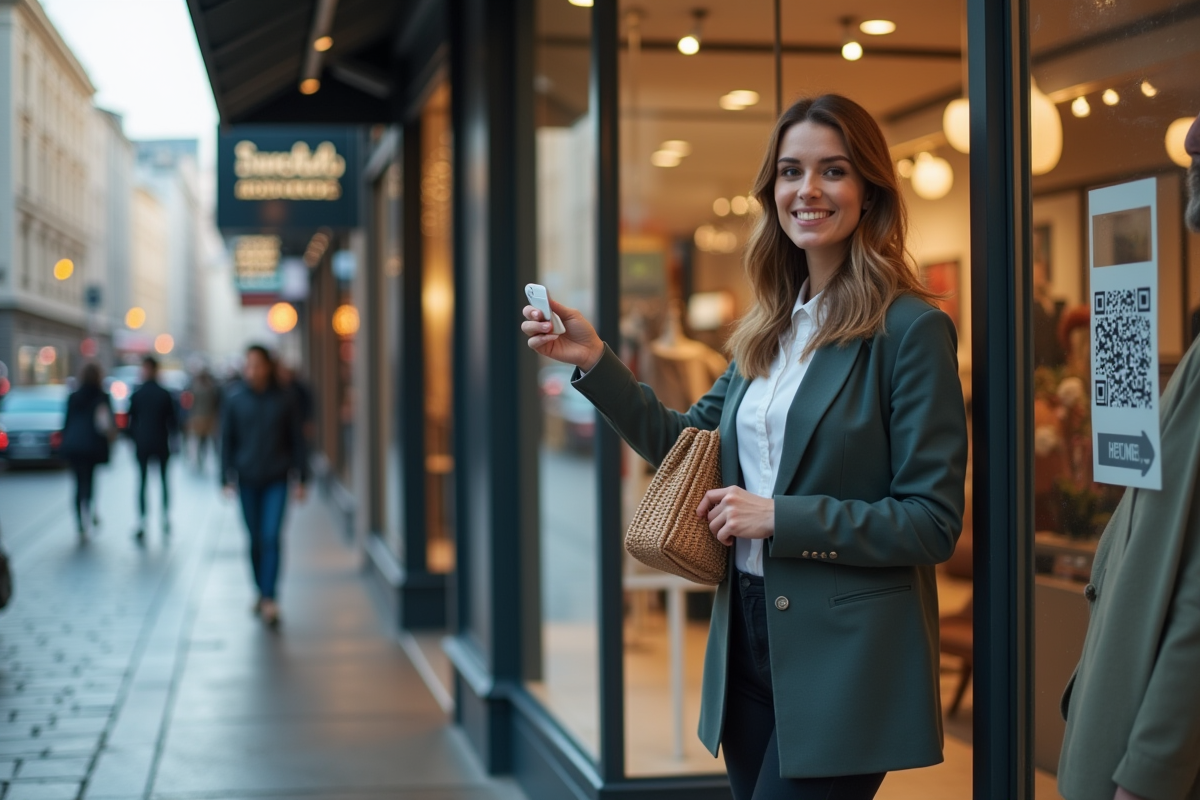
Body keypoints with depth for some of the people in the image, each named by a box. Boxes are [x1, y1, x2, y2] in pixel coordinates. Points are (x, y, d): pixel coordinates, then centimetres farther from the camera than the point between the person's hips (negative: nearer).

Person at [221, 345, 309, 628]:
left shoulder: (284, 401, 0)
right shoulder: (234, 401, 2)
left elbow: (297, 442, 5)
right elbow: (227, 441, 6)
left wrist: (300, 479, 2)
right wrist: (227, 479, 0)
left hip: (276, 480, -2)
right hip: (247, 480, 2)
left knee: (272, 538, -11)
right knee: (255, 540, 8)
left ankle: (270, 600, -14)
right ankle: (261, 592, 23)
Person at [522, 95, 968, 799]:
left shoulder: (912, 329, -12)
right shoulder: (771, 327, 9)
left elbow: (934, 523, -14)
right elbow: (688, 445, 15)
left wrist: (780, 517, -18)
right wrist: (594, 361, 3)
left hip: (846, 660, -7)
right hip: (749, 639, 7)